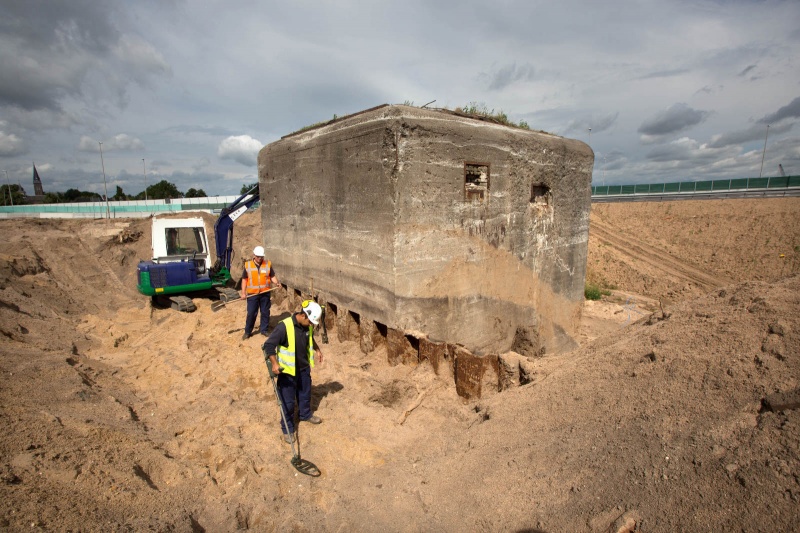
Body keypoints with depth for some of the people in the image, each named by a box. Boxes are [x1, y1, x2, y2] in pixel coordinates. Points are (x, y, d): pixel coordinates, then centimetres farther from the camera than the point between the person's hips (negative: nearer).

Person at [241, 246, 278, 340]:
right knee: (251, 313, 3)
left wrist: (276, 283, -18)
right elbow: (244, 279, 3)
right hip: (252, 294, -1)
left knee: (265, 312, 9)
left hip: (265, 293, 1)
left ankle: (264, 330, 24)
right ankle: (247, 331, 18)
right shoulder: (247, 265, -1)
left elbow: (272, 276, 2)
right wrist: (243, 292, -3)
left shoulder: (268, 264, -1)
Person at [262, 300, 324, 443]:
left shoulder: (308, 326, -7)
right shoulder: (284, 326, -28)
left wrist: (317, 350, 19)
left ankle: (305, 414, 50)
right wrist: (274, 363, -32)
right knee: (288, 401, 7)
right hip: (287, 370, -6)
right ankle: (288, 428, 26)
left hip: (304, 368, 6)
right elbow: (268, 345, -24)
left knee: (305, 394, 25)